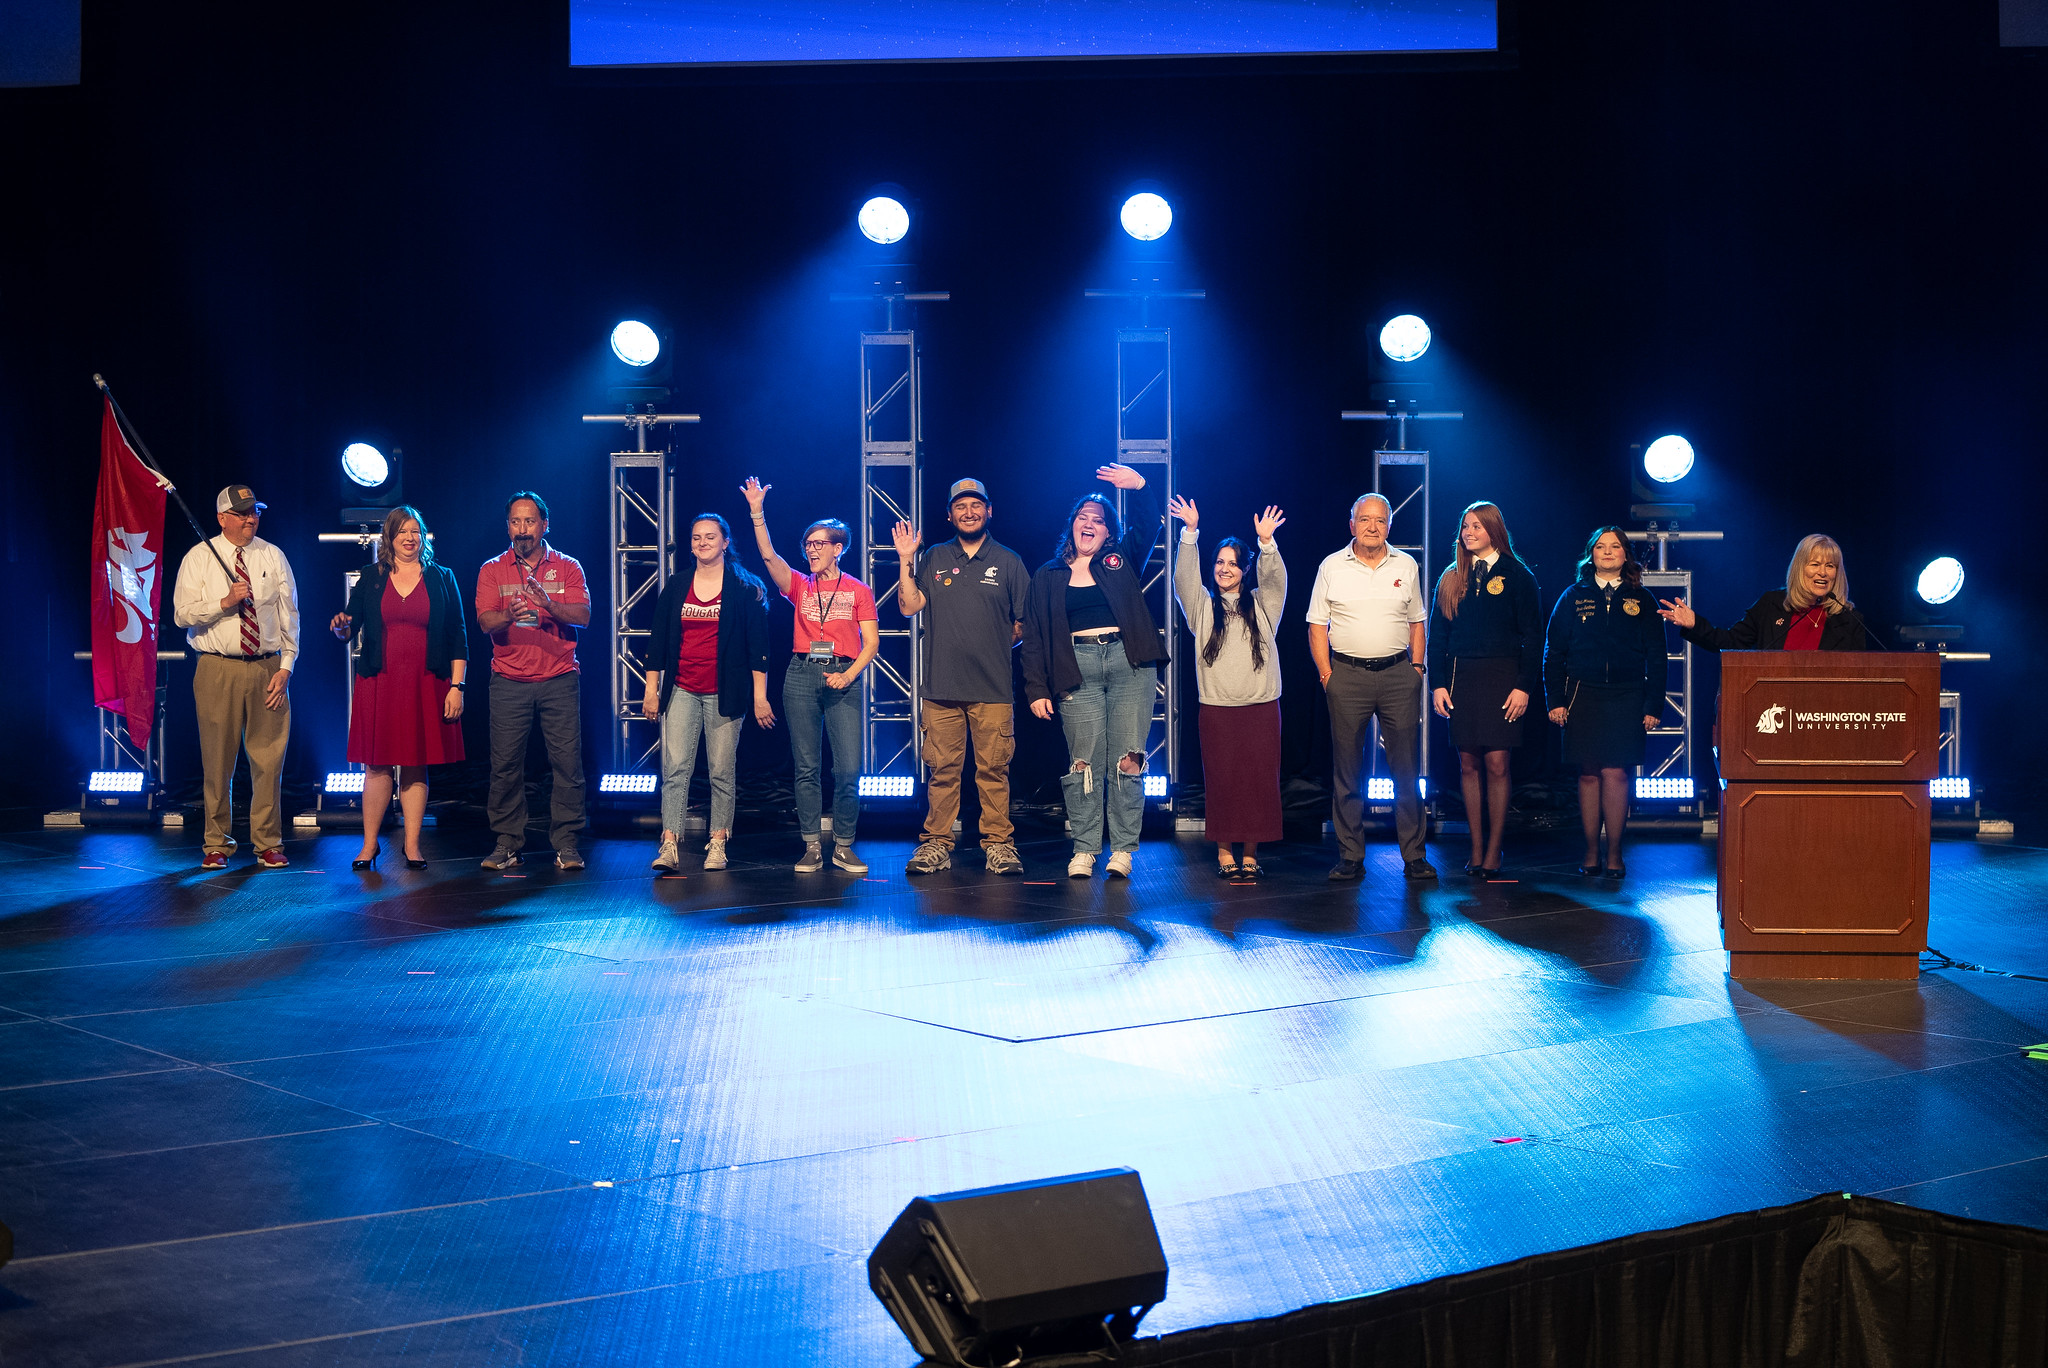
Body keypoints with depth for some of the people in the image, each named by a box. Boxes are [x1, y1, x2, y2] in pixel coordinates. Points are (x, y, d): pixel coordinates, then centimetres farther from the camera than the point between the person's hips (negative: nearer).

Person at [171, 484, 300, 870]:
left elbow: (289, 615, 7)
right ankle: (217, 844, 13)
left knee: (269, 759, 1)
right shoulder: (199, 558, 3)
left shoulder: (273, 557, 8)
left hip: (267, 668, 2)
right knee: (218, 760, 2)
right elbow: (183, 613, -4)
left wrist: (285, 667, -2)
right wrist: (225, 601, -18)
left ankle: (268, 844, 10)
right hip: (218, 669, -1)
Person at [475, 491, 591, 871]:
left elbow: (583, 616, -5)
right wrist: (509, 615, -27)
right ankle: (508, 843, 6)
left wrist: (549, 604, -24)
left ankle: (566, 843, 2)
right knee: (506, 764, -2)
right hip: (509, 682, 0)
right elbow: (485, 621, -4)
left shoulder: (567, 567, 8)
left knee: (567, 761, -4)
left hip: (559, 679, 0)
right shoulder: (492, 570, 8)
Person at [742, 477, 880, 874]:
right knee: (806, 767, 2)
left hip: (843, 679, -2)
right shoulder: (800, 585, 12)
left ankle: (843, 847, 4)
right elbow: (768, 556, -4)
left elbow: (871, 642, 2)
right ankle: (812, 848, 7)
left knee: (848, 770, -7)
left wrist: (847, 675, -13)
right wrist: (757, 512, -15)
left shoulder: (858, 590, 8)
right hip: (801, 676, 2)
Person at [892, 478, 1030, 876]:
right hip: (941, 685, 1)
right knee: (941, 769, 1)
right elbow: (909, 606, 3)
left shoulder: (1008, 563, 8)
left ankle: (998, 844, 5)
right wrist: (905, 560, -2)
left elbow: (1024, 624, 11)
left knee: (993, 769, -1)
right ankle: (937, 844, 7)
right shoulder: (933, 560, 12)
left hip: (993, 688, -1)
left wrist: (994, 647, 2)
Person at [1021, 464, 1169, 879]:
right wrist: (1036, 689, 3)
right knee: (1084, 762, -3)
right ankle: (1084, 850, 2)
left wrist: (1139, 488, -18)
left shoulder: (1121, 561, 15)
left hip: (1129, 663, 0)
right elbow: (1034, 636, 11)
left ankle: (1123, 850, 2)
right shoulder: (1048, 576, 15)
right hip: (1078, 670, 0)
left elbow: (1148, 527, 1)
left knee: (1128, 760, -3)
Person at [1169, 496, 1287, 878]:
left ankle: (1250, 853, 8)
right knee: (1221, 781, -2)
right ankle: (1224, 851, 7)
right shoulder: (1202, 606, 10)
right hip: (1217, 708, 0)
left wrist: (1266, 542, -21)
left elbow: (1275, 580, -4)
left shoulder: (1261, 604, 11)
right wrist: (1190, 533, -15)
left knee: (1259, 781, 0)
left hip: (1261, 707, 1)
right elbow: (1185, 576, -3)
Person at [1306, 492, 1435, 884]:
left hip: (1398, 674, 1)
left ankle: (1414, 856, 5)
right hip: (1347, 675, -1)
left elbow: (1416, 623, 15)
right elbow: (1317, 626, 4)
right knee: (1347, 772, 2)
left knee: (1407, 769, 0)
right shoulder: (1332, 567, 4)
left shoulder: (1406, 566, 9)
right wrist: (1326, 674, -4)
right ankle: (1350, 858, 8)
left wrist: (1416, 668, 5)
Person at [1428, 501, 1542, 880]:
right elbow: (1437, 635, 11)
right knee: (1469, 766, 3)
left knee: (1496, 765, -6)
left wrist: (1523, 686, -8)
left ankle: (1494, 851, 0)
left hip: (1501, 678, -3)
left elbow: (1532, 636, 0)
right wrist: (1438, 684, 1)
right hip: (1461, 678, 3)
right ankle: (1476, 849, 8)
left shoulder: (1516, 576, 2)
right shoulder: (1452, 578, 12)